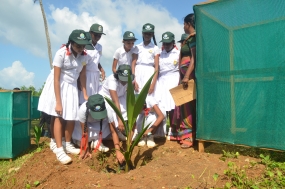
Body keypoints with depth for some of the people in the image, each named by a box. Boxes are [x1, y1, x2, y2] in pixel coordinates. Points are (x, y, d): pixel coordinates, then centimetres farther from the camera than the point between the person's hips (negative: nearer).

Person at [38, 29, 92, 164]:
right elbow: (56, 79, -21)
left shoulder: (84, 55, -8)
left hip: (72, 86, 5)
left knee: (71, 117, 5)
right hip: (58, 86, -4)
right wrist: (58, 102, -21)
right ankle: (59, 150, 1)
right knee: (59, 116, -5)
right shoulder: (61, 53, -22)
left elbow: (82, 74, 3)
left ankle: (67, 144, 24)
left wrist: (85, 94, 0)